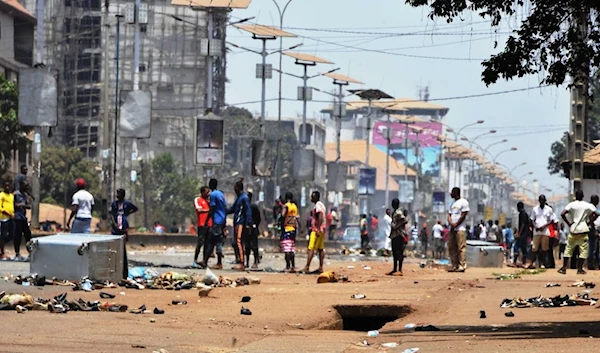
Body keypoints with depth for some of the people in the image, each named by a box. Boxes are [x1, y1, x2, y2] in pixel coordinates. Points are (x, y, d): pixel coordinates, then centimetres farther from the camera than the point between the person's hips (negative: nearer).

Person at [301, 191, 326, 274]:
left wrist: (318, 229, -27)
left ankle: (307, 267, -16)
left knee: (311, 248, -12)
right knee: (320, 249, 9)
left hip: (317, 229, -10)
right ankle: (320, 268, 8)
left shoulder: (317, 205, -12)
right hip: (322, 230, 10)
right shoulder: (321, 205, 19)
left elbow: (320, 217, -23)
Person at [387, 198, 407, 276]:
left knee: (399, 252, -10)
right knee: (394, 252, 13)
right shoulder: (393, 213, 16)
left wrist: (396, 227, -20)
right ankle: (395, 269, 18)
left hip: (399, 235, -10)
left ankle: (400, 270, -11)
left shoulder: (399, 213, -13)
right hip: (394, 235, 10)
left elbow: (405, 221, -24)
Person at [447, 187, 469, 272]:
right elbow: (449, 215, 16)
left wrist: (456, 224, -13)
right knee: (451, 248, 6)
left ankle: (462, 265, -12)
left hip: (460, 229, -9)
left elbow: (463, 216, -10)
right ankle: (455, 266, 9)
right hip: (452, 229, 9)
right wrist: (451, 223, -5)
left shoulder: (463, 202, -4)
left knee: (461, 248, -10)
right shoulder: (453, 204, 21)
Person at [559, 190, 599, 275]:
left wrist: (569, 223, -1)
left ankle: (564, 268, 6)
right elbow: (596, 214, -8)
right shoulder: (587, 205, 1)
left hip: (573, 230, 1)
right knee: (583, 250, 4)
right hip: (583, 230, -1)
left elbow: (562, 214, -11)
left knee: (569, 248, 9)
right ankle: (580, 269, -1)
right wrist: (589, 222, 2)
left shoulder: (571, 205, 0)